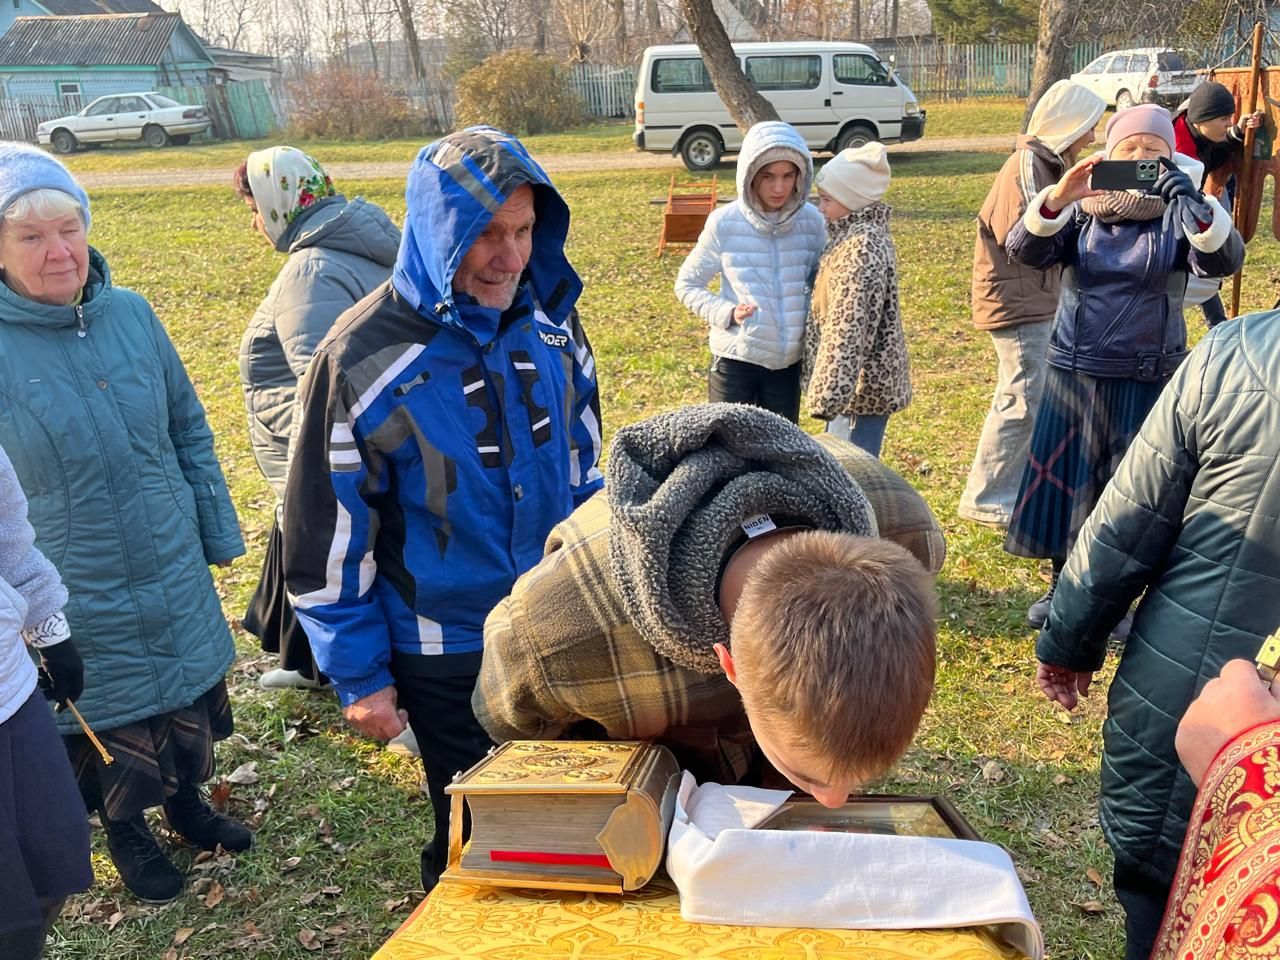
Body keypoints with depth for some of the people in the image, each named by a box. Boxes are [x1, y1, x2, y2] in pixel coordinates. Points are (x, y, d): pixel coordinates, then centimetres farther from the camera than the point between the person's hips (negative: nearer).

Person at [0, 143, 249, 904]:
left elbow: (190, 432, 4)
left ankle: (186, 799, 46)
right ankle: (125, 831, 42)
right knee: (105, 716, 15)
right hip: (77, 591, -3)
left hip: (175, 571, 3)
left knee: (191, 692, 19)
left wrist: (221, 534, 7)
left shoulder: (131, 313, -6)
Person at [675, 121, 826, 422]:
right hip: (735, 358, -2)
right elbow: (687, 284, -2)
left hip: (788, 361, 3)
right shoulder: (724, 223, -12)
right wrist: (726, 313, -17)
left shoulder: (811, 221, -6)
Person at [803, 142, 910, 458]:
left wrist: (828, 393, -26)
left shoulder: (863, 246, -20)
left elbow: (849, 328, -25)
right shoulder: (858, 234, 11)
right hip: (856, 381, 10)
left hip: (859, 384, -10)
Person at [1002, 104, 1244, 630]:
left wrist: (1196, 204, -36)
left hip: (1146, 379, -2)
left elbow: (1225, 260, -18)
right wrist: (1056, 199, -31)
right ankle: (1062, 584, 27)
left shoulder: (1178, 213, -2)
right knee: (1065, 476, 10)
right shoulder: (1081, 208, 2)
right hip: (1074, 371, 2)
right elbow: (1024, 250, -13)